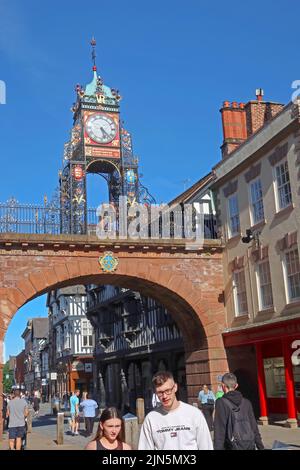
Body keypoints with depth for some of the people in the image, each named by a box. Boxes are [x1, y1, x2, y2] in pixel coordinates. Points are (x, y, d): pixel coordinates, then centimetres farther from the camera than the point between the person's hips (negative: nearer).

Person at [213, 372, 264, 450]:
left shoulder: (221, 403, -8)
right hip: (250, 446, 5)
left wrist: (218, 448, -14)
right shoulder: (246, 402, 7)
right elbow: (254, 427, 9)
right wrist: (260, 446, 17)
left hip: (233, 447, -5)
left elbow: (220, 429, -14)